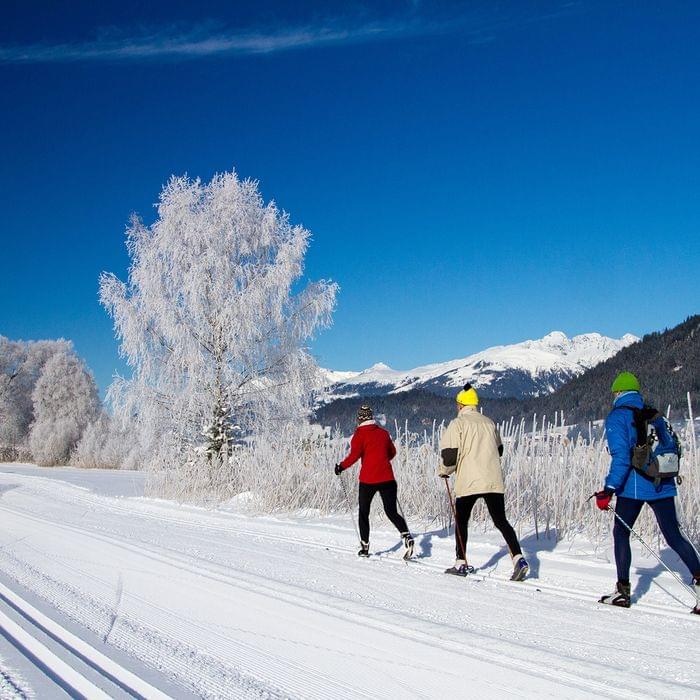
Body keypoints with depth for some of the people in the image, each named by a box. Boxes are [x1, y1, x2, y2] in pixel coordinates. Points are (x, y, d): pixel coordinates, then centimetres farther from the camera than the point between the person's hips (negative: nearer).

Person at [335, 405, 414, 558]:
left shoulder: (360, 434, -3)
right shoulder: (383, 432, 10)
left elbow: (354, 455, -14)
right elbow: (392, 453, 20)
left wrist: (342, 467, -1)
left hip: (368, 479, -3)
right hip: (387, 478, 3)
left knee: (363, 512, 14)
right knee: (391, 512, 6)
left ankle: (365, 547, 15)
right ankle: (407, 536, -17)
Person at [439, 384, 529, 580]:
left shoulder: (458, 423, -4)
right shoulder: (489, 422, 13)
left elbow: (450, 454, -10)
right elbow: (499, 450, 25)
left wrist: (444, 471, 9)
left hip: (468, 481, -4)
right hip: (494, 481, 4)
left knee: (461, 521, 12)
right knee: (501, 521, 4)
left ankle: (461, 564, 16)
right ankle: (518, 559, -12)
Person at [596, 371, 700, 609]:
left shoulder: (616, 417, -7)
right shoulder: (653, 414, 11)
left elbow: (621, 457, -17)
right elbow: (671, 445, 17)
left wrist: (608, 490, -16)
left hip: (634, 487, -5)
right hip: (663, 485, 5)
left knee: (621, 533, 10)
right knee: (674, 536, 10)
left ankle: (623, 591, 10)